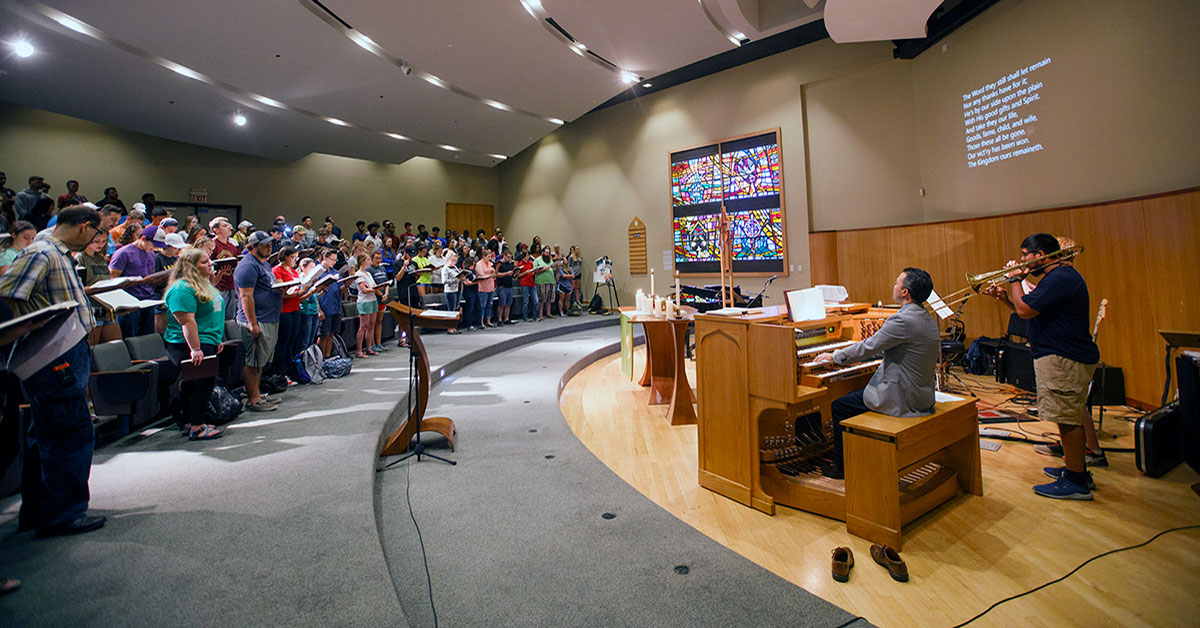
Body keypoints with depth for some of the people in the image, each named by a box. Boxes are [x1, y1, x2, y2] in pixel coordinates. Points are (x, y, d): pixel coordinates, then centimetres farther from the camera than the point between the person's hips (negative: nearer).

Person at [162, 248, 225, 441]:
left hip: (207, 343, 10)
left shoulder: (204, 284, 15)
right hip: (189, 345, -10)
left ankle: (187, 422, 25)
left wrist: (217, 340, 22)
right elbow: (187, 321, -24)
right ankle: (195, 428, 0)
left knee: (192, 384, 15)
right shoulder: (182, 289, -18)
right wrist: (195, 349, -28)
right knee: (203, 382, -7)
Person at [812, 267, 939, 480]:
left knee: (839, 407, 3)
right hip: (921, 395, 10)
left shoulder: (903, 320, -24)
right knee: (856, 395, 26)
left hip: (901, 399, -10)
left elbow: (868, 347, -19)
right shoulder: (928, 319, 8)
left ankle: (842, 467, 16)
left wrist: (834, 356, -4)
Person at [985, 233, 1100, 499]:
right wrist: (1004, 297, 7)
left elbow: (1025, 310, -24)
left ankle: (1076, 483, 4)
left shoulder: (1059, 279, -18)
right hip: (1065, 356, 12)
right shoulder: (1060, 276, 17)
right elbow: (1029, 311, 20)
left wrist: (1014, 280, -11)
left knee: (1067, 418, -5)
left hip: (1064, 360, -12)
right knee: (1070, 417, 19)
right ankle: (1077, 470, 31)